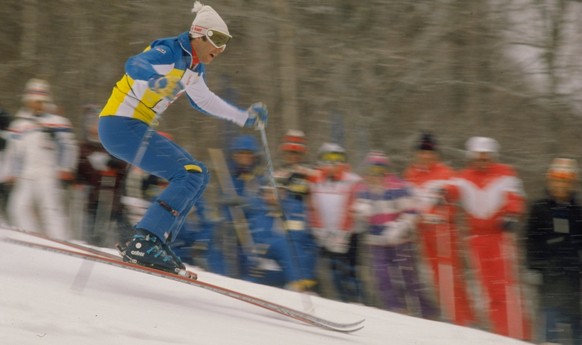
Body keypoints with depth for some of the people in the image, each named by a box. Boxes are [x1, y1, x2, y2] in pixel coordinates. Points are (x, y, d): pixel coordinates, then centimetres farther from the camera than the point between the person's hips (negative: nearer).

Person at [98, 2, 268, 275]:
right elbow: (135, 65, -35)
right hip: (119, 126, -10)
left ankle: (157, 242, 6)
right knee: (189, 175, -19)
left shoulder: (195, 68, 13)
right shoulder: (169, 52, -15)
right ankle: (144, 243, -25)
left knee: (199, 176, 10)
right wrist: (156, 79, -56)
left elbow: (203, 100, 32)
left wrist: (244, 117, 31)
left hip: (134, 128, 10)